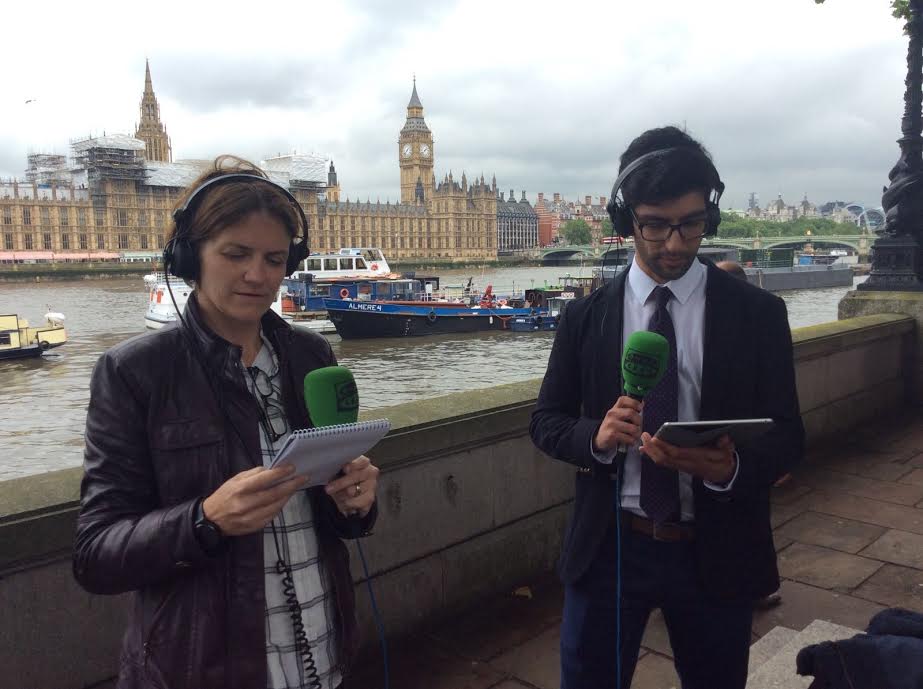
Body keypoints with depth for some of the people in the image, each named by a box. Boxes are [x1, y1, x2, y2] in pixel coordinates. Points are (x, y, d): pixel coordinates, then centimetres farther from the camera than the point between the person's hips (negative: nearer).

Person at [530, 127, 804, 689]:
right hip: (609, 547, 0)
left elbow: (788, 434, -4)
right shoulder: (586, 316, -2)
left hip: (717, 554, 1)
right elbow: (546, 421, 2)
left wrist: (732, 467, -27)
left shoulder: (758, 314, -4)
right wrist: (596, 435, -21)